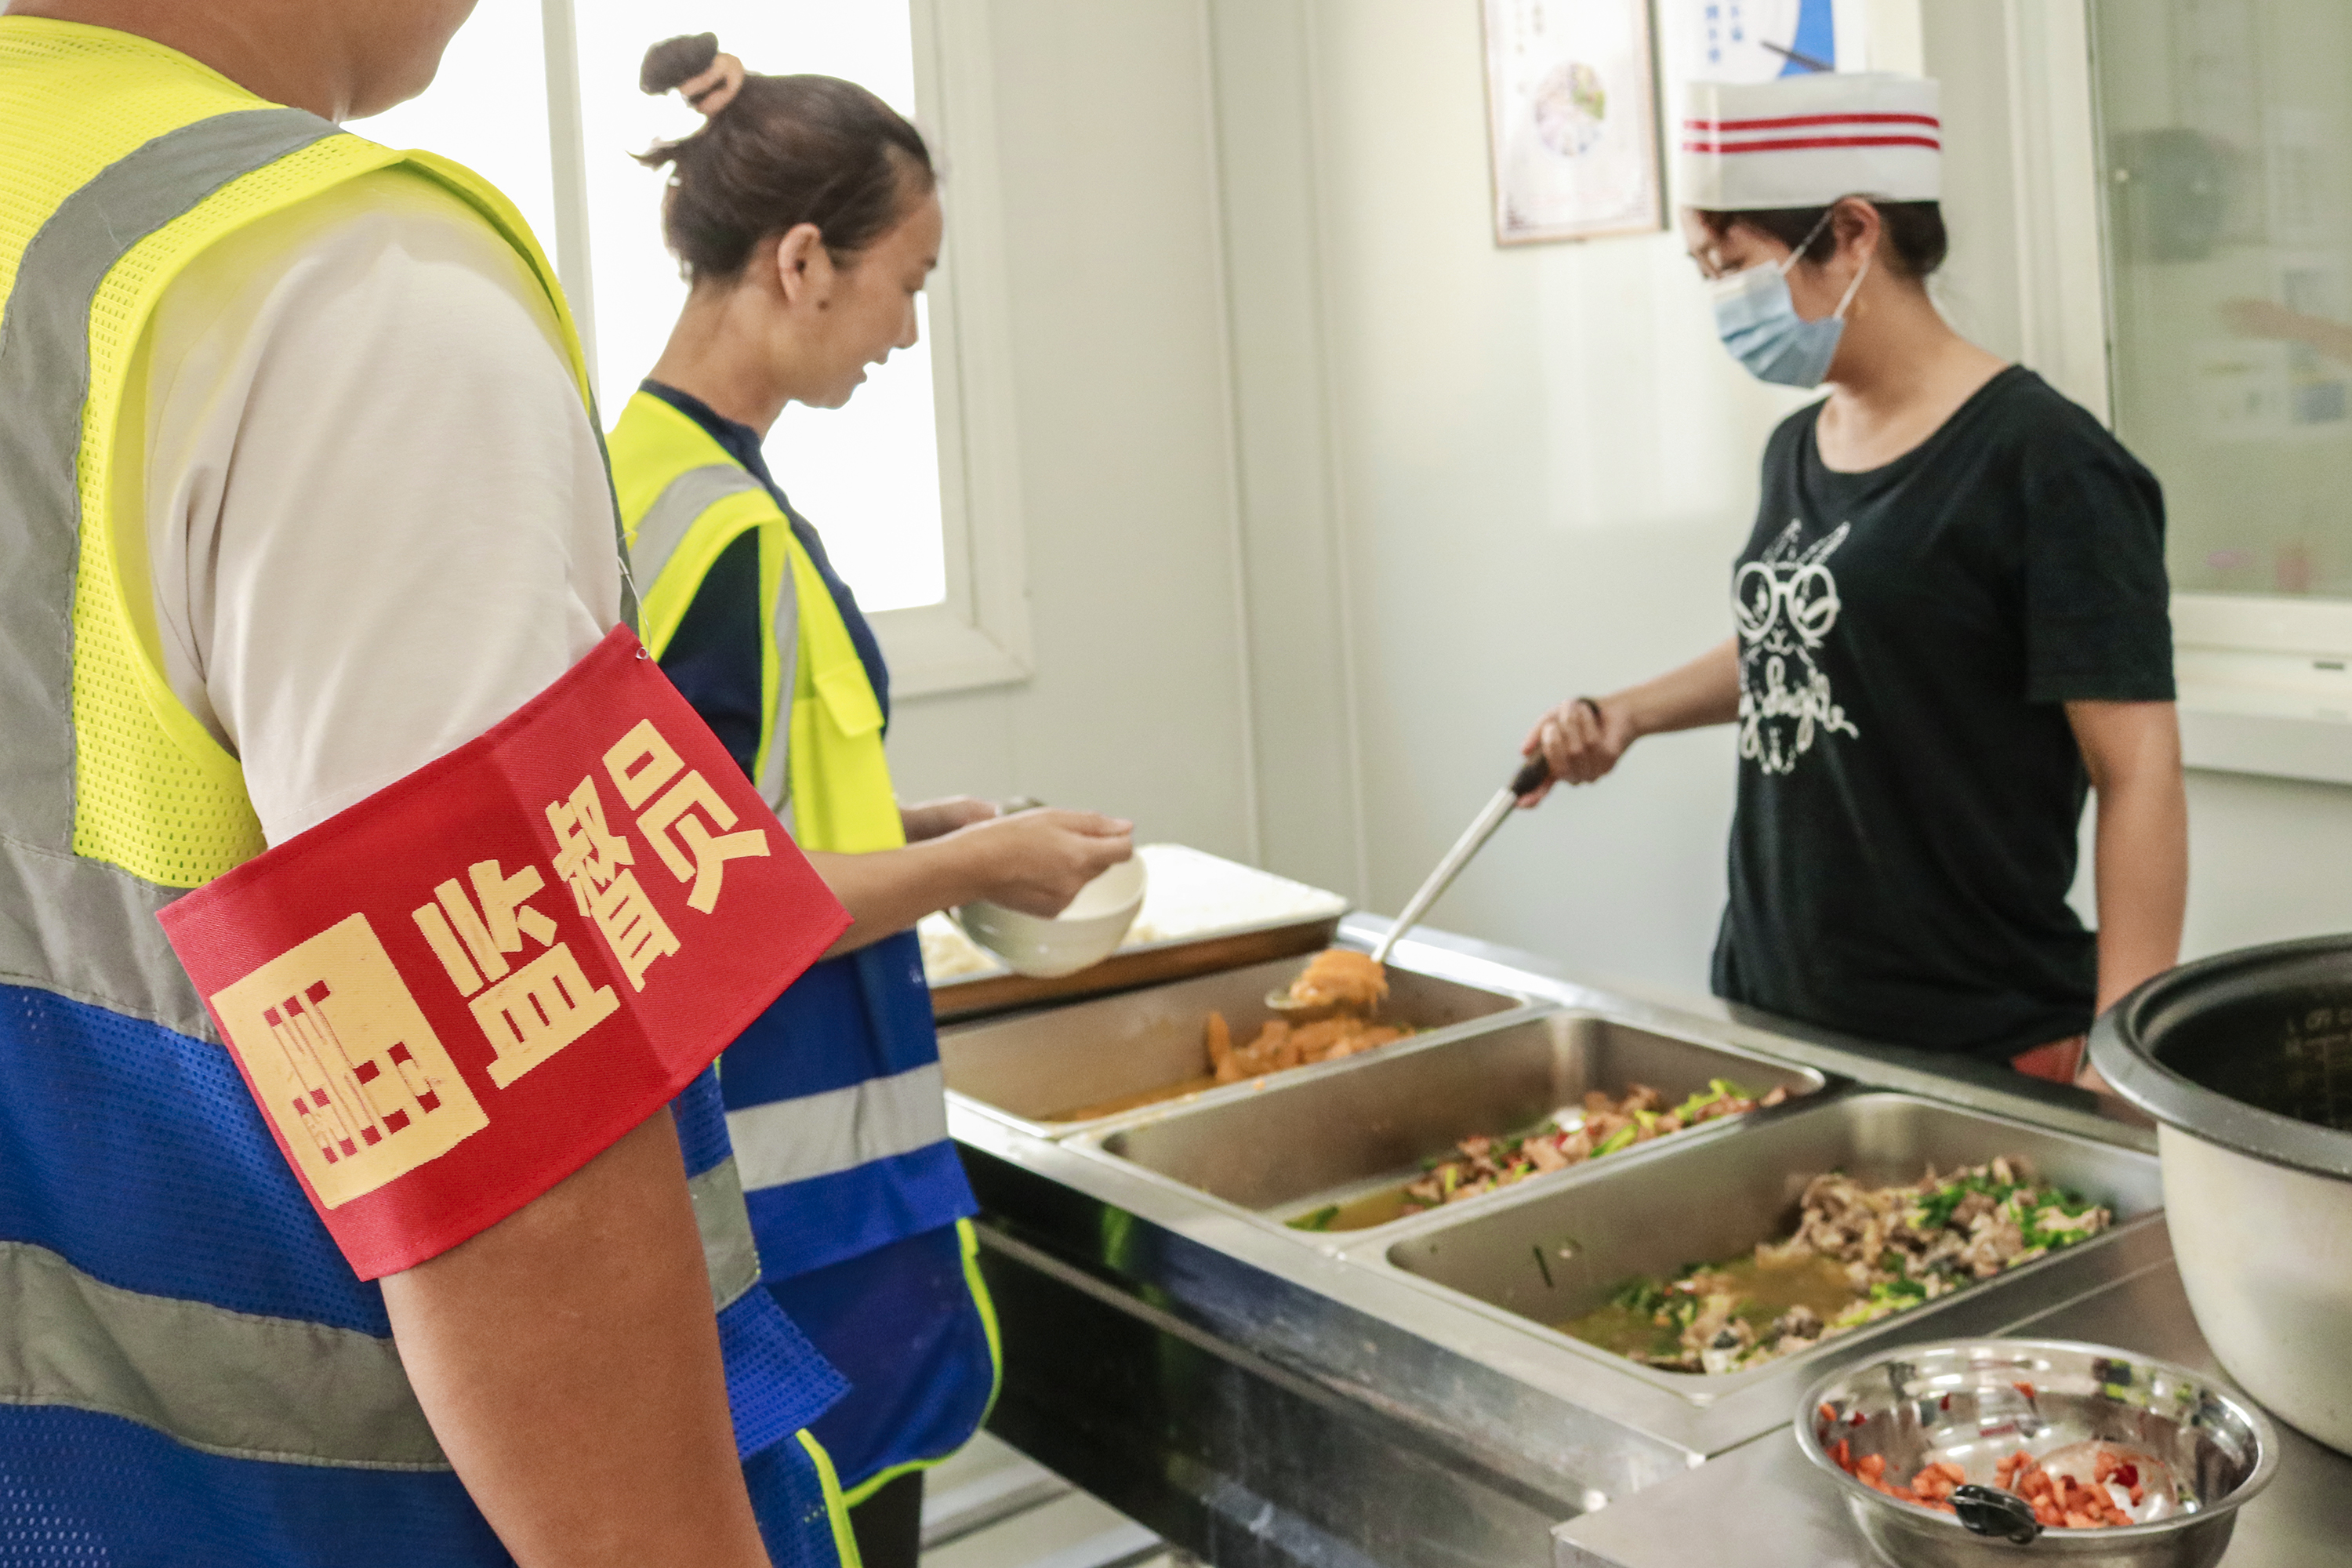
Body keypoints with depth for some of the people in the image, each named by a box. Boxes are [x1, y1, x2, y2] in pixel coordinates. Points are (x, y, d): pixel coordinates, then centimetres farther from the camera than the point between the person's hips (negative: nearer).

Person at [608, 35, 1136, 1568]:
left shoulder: (645, 469, 8)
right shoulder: (727, 529, -19)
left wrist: (904, 828, 11)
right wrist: (977, 866, -11)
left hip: (715, 1164, 9)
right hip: (793, 1203, -9)